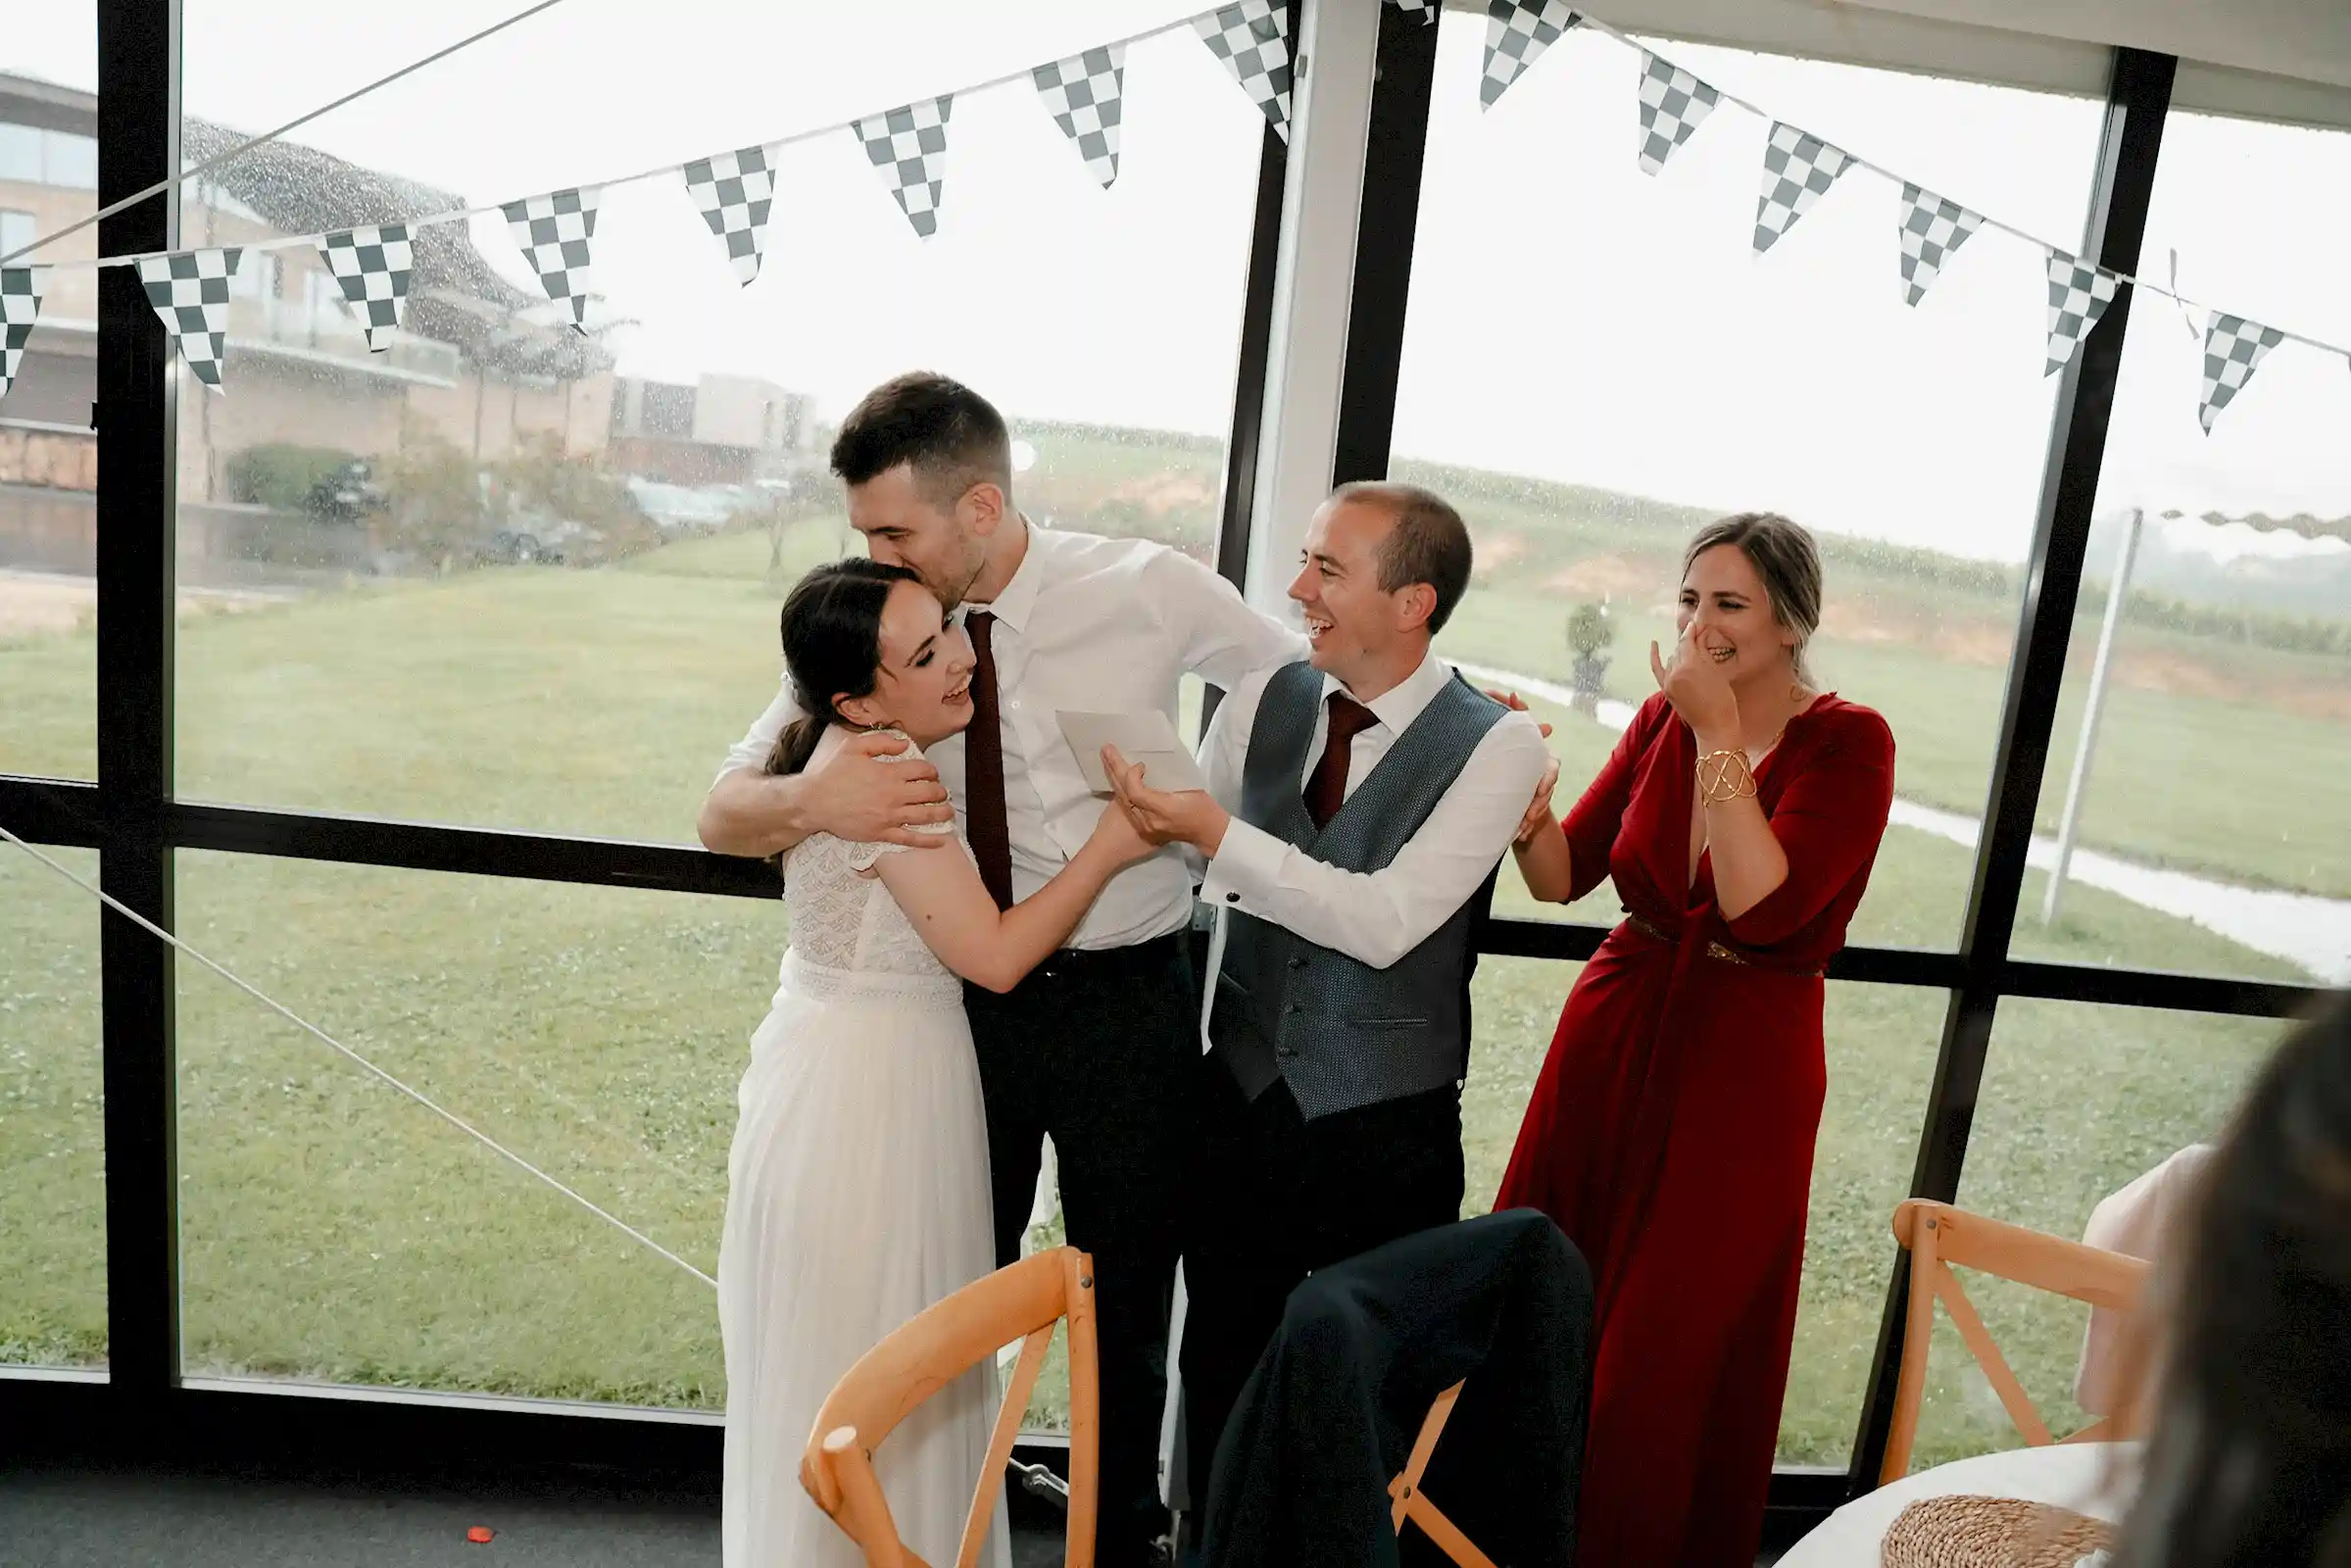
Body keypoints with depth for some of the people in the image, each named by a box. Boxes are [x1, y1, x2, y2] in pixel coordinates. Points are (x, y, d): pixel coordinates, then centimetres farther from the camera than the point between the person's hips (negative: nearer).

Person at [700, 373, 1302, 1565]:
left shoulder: (1152, 591, -12)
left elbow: (1314, 683, 4)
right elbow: (722, 814, -8)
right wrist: (811, 801, -29)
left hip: (1129, 1005, -1)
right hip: (968, 999, 2)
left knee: (1127, 1300, 15)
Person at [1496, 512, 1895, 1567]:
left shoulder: (1847, 744, -10)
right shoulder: (1662, 719, 3)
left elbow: (1760, 906, -24)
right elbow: (1562, 874, 1)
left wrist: (1720, 732, -23)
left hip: (1739, 1080, -4)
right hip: (1611, 1046, 5)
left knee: (1669, 1363, 6)